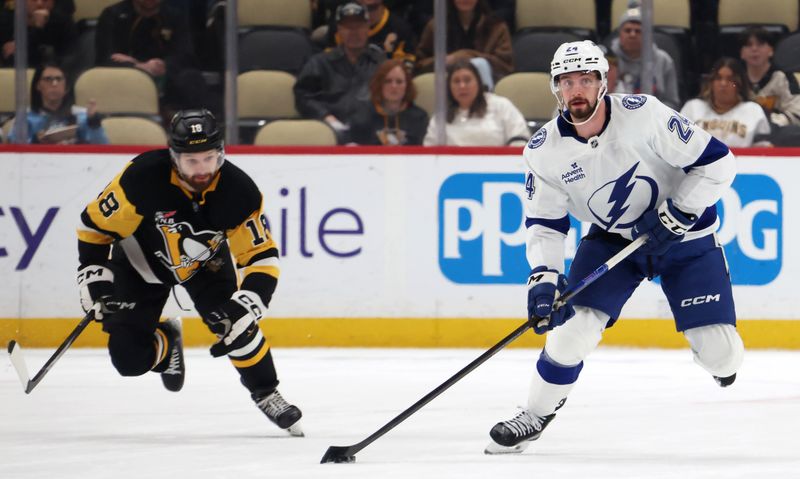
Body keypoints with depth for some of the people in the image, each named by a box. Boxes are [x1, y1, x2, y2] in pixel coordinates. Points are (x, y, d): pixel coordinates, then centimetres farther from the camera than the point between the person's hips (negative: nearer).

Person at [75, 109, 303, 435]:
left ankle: (265, 394, 3)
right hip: (142, 263, -1)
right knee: (130, 358, -9)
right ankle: (166, 342, 27)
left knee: (233, 323, -21)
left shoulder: (238, 190, -28)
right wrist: (94, 275, -22)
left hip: (205, 261, 1)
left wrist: (247, 304, -37)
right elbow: (96, 224, -19)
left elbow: (262, 257, -23)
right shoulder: (143, 177, -34)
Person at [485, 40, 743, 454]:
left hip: (684, 234, -3)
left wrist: (675, 215, -24)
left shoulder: (643, 115, -25)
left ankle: (723, 356, 29)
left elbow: (717, 161, -21)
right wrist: (543, 279, -22)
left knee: (718, 354, -10)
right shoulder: (544, 151, -14)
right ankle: (535, 416, 7)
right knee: (573, 325, -15)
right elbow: (544, 223, -7)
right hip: (611, 237, 3)